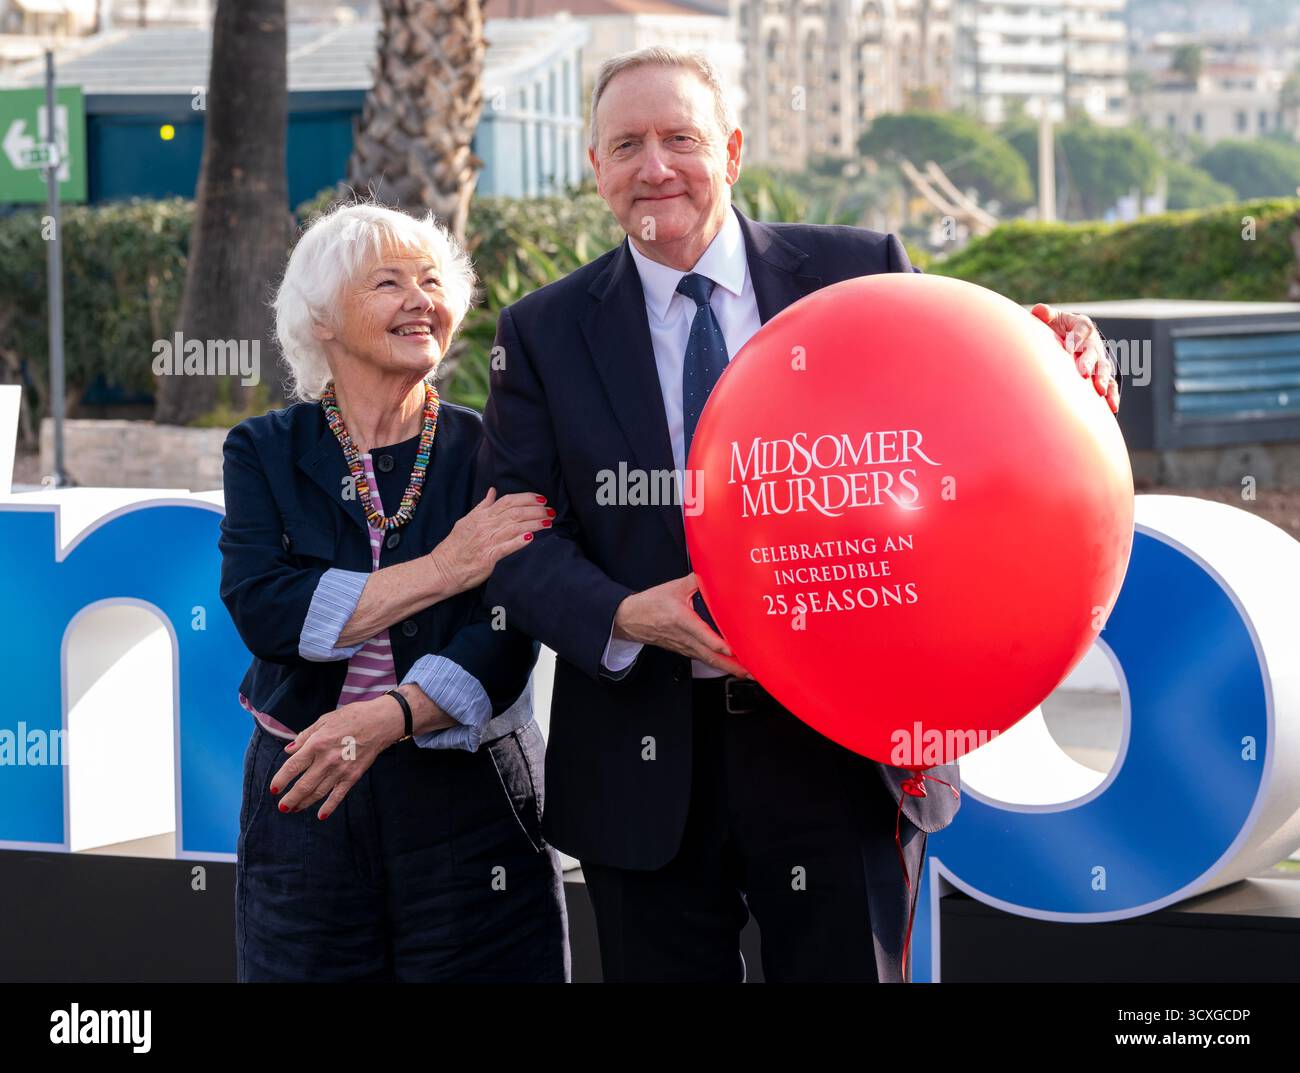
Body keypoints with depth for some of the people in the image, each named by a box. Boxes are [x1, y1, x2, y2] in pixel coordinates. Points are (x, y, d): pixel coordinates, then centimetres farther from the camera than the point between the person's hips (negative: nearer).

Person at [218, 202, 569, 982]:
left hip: (469, 803, 0)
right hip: (302, 801, 0)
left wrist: (387, 719, -26)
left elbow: (506, 638, -10)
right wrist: (440, 570, -17)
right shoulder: (267, 451, 3)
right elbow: (261, 611, -13)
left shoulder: (491, 452, 0)